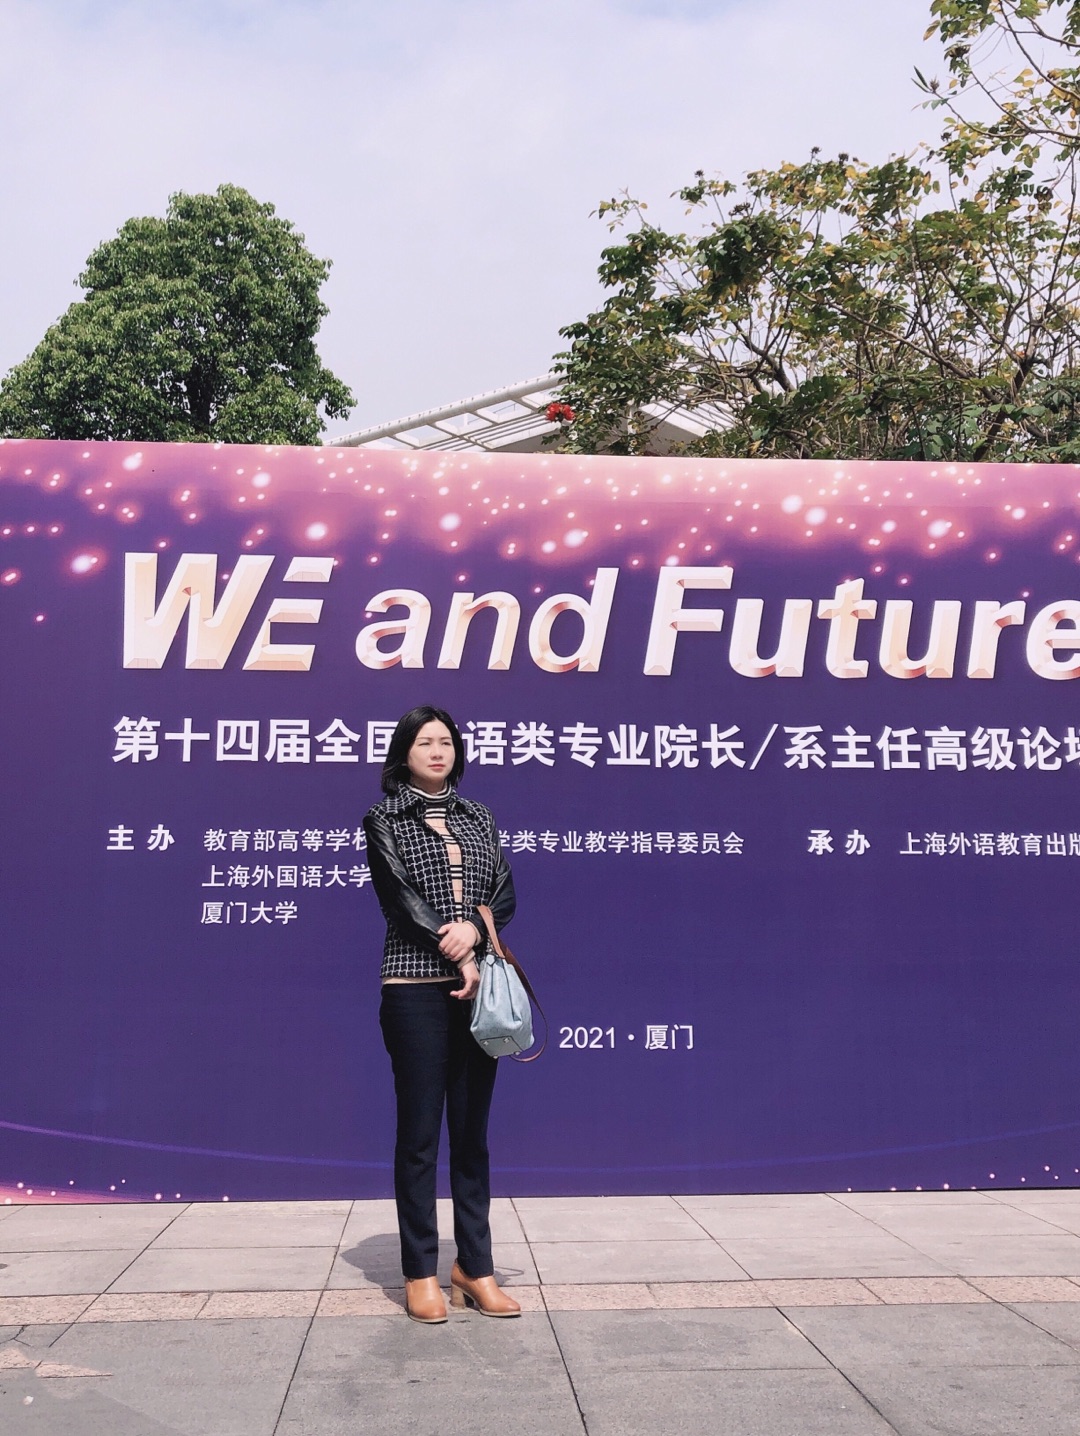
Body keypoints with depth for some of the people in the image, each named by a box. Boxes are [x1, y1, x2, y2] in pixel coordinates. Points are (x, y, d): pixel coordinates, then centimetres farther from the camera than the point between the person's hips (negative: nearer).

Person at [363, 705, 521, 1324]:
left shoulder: (480, 818, 15)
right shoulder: (385, 819, 3)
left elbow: (505, 895, 7)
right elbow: (399, 898, -7)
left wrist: (473, 928, -13)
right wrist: (457, 955, -13)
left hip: (479, 988, 4)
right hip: (417, 990, -4)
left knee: (472, 1132, 9)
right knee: (419, 1133, 2)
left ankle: (474, 1267, 17)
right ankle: (421, 1273, 12)